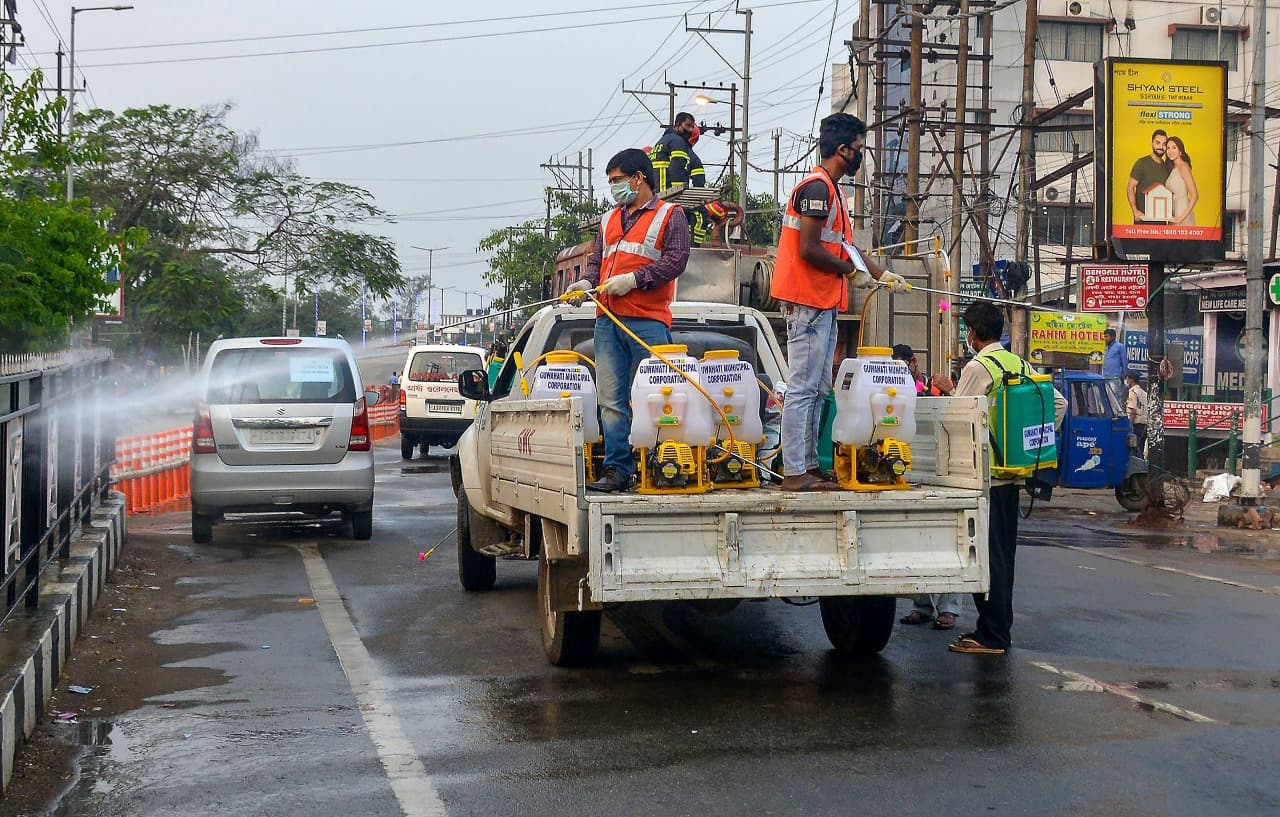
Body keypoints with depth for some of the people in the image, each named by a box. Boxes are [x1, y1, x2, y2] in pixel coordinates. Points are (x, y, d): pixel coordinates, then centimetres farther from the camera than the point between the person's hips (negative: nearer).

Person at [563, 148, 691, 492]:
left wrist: (634, 279, -15)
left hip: (648, 321, -6)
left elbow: (676, 259, -7)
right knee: (611, 399, 1)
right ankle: (617, 469, 4)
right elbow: (597, 261, 24)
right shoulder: (610, 220, 25)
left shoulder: (669, 215, 5)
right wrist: (585, 283, 2)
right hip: (608, 321, 6)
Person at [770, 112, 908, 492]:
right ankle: (794, 472, -8)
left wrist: (882, 274, 21)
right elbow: (809, 250, -21)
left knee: (818, 389, 12)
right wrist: (853, 270, -8)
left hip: (823, 303, 11)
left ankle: (809, 467, 17)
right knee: (803, 388, -9)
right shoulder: (817, 187, -14)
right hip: (808, 301, -11)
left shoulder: (832, 190, 19)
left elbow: (845, 245, 25)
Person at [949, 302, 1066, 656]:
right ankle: (999, 627, 22)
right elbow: (1059, 403, 14)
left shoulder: (977, 368, -13)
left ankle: (992, 636, -2)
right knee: (1003, 552, 15)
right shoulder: (1021, 365, 11)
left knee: (987, 554, -4)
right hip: (1012, 473, 8)